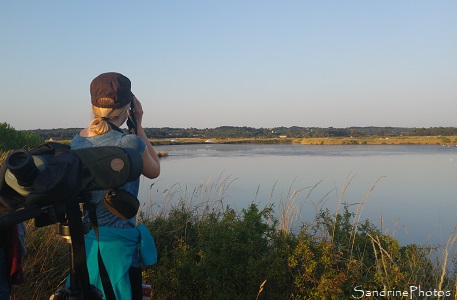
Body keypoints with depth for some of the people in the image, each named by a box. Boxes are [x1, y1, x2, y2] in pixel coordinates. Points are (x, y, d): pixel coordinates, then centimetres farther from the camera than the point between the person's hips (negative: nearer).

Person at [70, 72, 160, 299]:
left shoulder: (77, 141, -1)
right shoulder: (129, 143, -20)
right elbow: (154, 171, -1)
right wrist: (138, 125, 0)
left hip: (84, 238, 7)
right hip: (117, 241, -7)